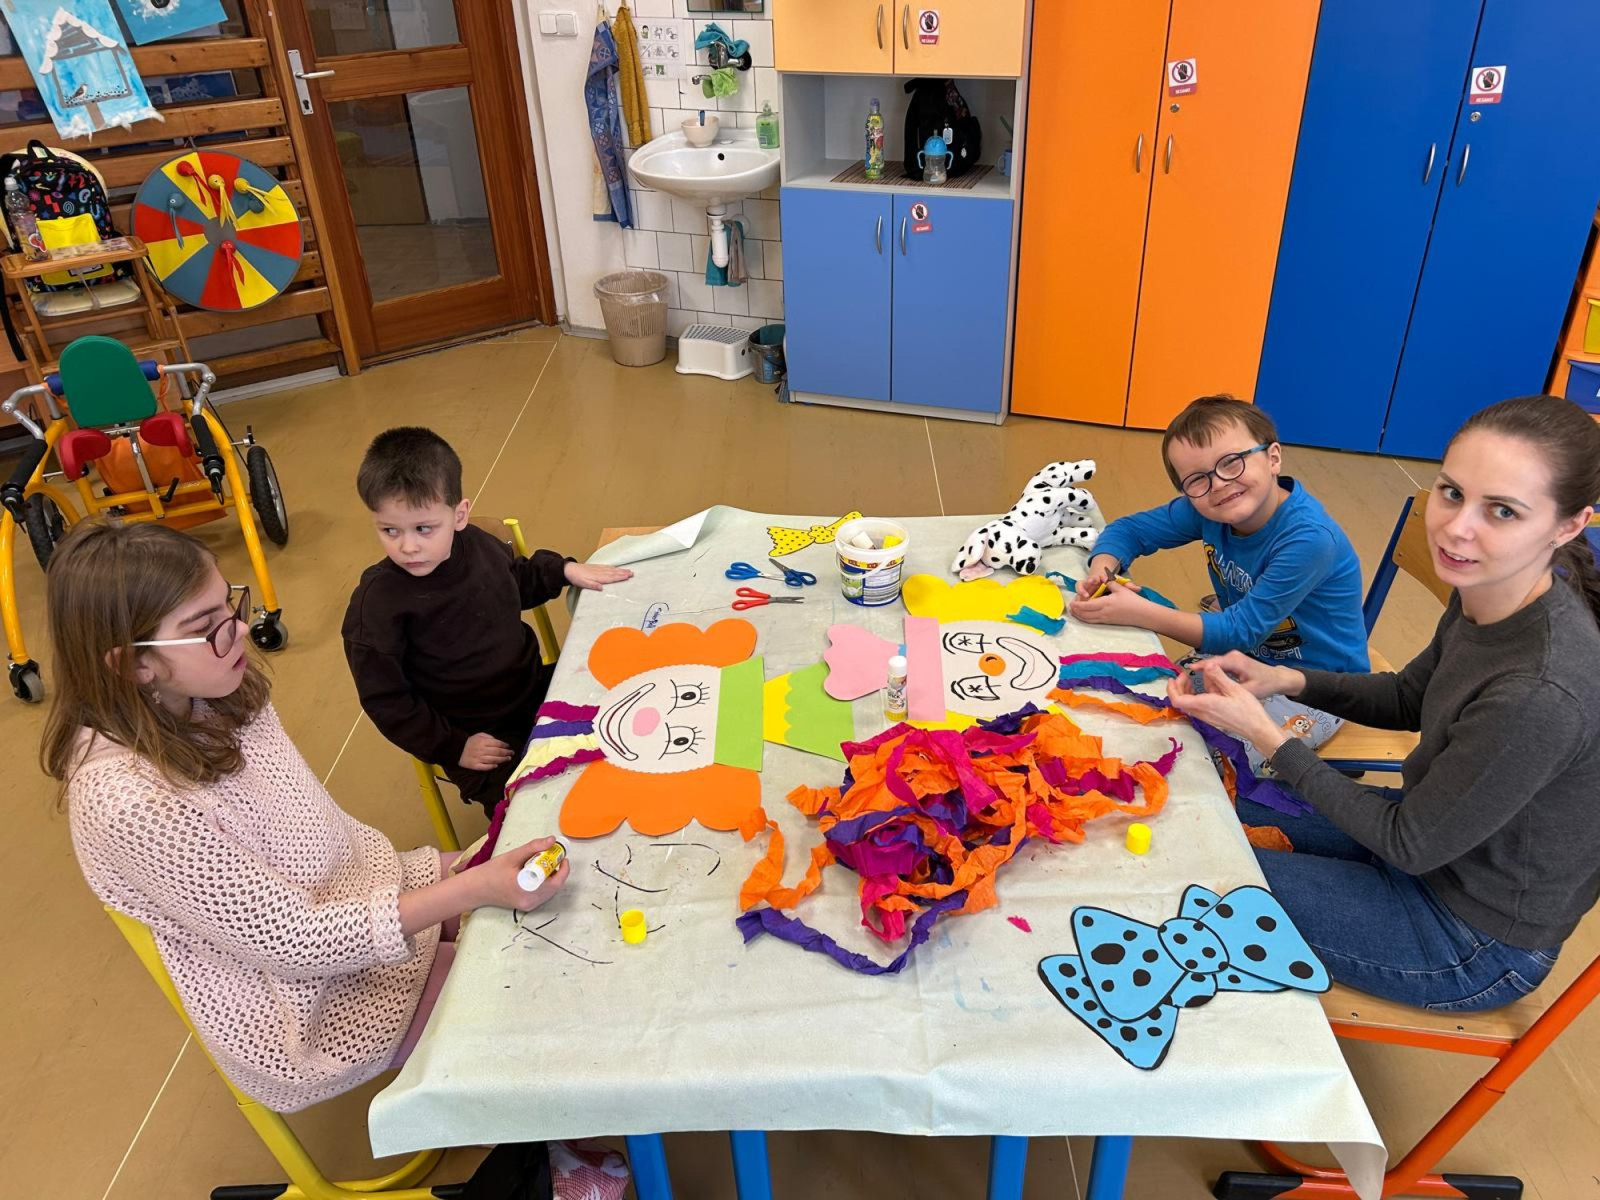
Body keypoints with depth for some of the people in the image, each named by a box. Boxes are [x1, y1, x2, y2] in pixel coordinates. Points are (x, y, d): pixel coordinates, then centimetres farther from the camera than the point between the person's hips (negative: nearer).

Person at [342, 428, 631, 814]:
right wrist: (452, 748, -13)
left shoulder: (478, 544, -4)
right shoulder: (378, 601, -20)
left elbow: (520, 579, 22)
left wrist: (566, 570, 9)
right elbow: (384, 697, -13)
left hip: (537, 687, 6)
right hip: (477, 736, -6)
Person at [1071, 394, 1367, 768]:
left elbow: (1244, 629, -29)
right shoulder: (1206, 509, -13)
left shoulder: (1309, 539, -31)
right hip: (1248, 658, 6)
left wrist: (1140, 613, -36)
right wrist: (1102, 569, -26)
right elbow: (1130, 529, -2)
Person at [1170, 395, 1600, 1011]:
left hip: (1476, 942, -7)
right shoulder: (1489, 594, -12)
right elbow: (1408, 699, 7)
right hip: (1435, 826, 7)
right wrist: (1284, 680, -9)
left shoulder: (1542, 695, -37)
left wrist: (1265, 734, -23)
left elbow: (1410, 845, -24)